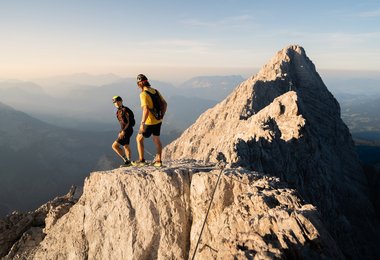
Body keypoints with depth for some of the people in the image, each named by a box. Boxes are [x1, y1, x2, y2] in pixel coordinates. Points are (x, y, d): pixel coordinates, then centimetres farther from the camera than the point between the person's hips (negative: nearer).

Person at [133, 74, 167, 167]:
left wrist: (142, 123, -25)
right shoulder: (156, 91, 4)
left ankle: (141, 160, 14)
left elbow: (146, 109, -28)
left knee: (139, 138, 12)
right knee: (156, 139, 20)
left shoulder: (143, 94, -18)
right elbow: (165, 104, 9)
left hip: (150, 122, -7)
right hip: (158, 121, 7)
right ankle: (158, 161, 24)